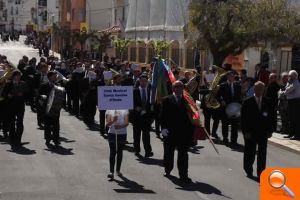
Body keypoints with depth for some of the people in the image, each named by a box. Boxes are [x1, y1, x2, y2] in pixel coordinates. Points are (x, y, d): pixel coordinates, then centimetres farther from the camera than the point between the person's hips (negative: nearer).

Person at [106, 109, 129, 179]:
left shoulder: (124, 110, 3)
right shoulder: (109, 110, 1)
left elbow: (127, 123, -1)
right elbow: (107, 124, -2)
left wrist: (120, 126, -20)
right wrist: (113, 121, -23)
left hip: (122, 133, 1)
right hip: (112, 133, -1)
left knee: (120, 152, 10)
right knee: (112, 152, -7)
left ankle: (118, 170, 21)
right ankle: (111, 171, -10)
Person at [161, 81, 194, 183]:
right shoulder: (167, 100, 1)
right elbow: (163, 115, -3)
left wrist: (191, 130, -7)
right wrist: (164, 128, -15)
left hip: (184, 132, 0)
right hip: (170, 131, 0)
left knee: (183, 154, 2)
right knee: (169, 152, 14)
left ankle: (183, 175, 6)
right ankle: (167, 170, 35)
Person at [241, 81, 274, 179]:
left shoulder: (267, 102, 4)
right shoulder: (247, 102, -3)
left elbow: (271, 117, 6)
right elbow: (243, 118, -4)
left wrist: (270, 131, 1)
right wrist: (245, 132, -10)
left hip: (263, 132, 2)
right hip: (251, 133, -2)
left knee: (262, 154, 4)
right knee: (250, 153, 6)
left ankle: (261, 172, 12)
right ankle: (249, 171, 24)